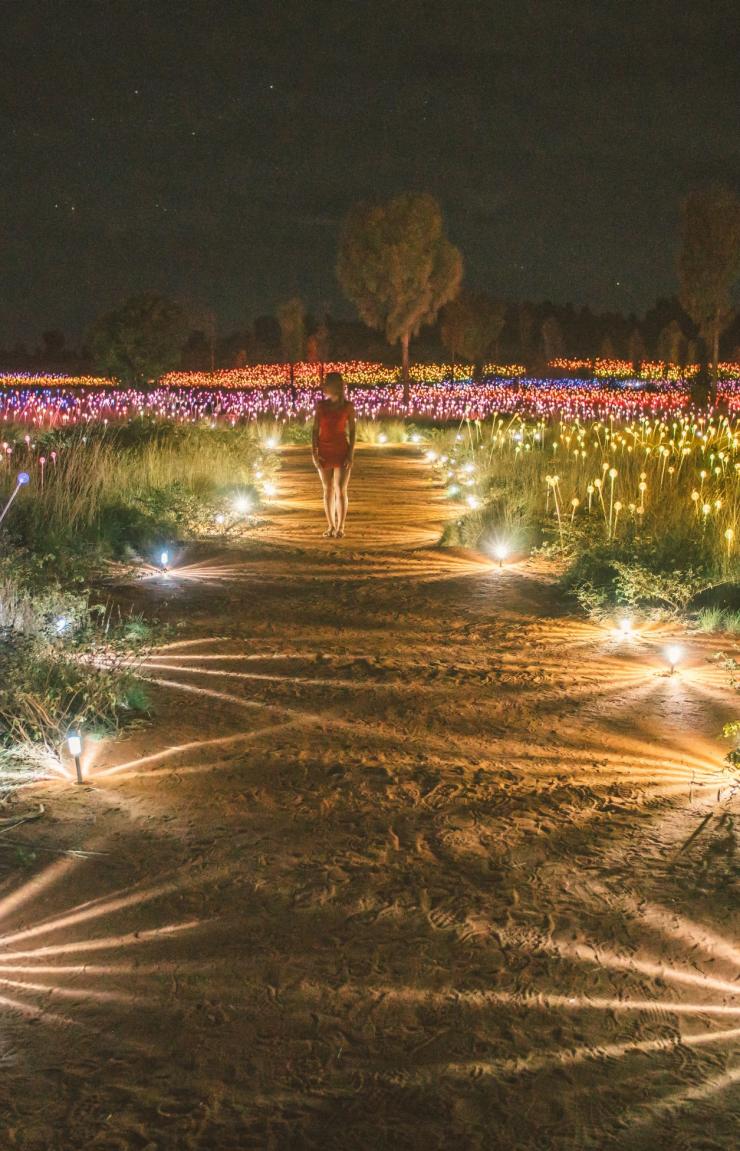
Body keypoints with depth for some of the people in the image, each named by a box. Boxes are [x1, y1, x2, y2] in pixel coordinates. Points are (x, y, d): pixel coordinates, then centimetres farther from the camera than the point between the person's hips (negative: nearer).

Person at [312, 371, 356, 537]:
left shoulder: (347, 406, -1)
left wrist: (351, 454, -9)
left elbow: (352, 431, -1)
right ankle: (331, 526, 13)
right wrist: (314, 453, -4)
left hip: (342, 451, -3)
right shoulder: (321, 405, 4)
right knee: (327, 490, 6)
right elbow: (315, 430, 4)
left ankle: (340, 527, 2)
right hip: (324, 451, 3)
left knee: (340, 490, -5)